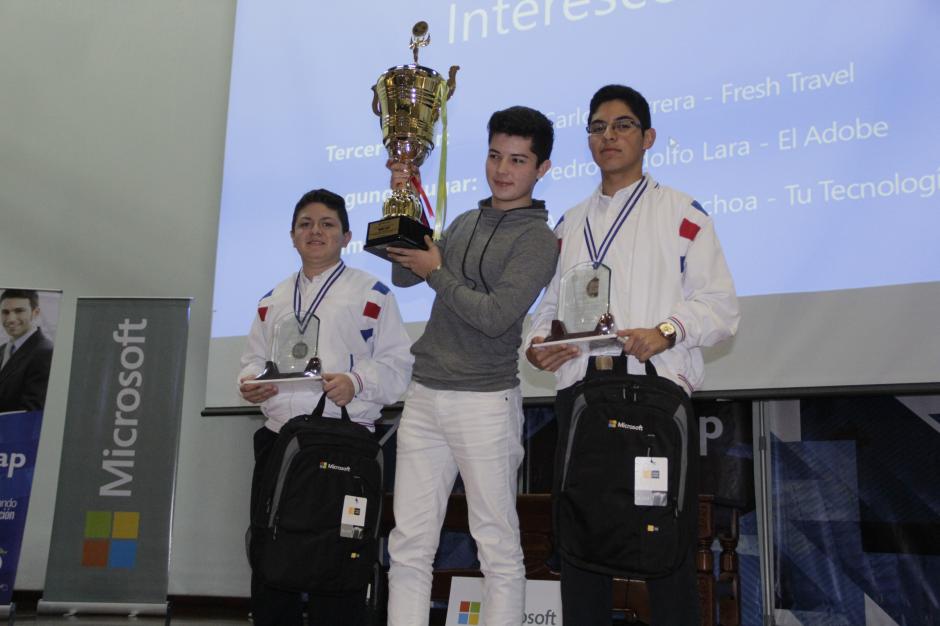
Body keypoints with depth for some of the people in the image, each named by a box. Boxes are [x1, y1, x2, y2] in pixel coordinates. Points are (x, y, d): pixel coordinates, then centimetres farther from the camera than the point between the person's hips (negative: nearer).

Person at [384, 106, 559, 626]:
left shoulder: (537, 238, -5)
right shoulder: (465, 223, 17)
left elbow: (495, 315, -15)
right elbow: (403, 274, 17)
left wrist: (437, 272, -5)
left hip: (484, 402, -6)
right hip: (424, 397, 6)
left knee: (498, 545, 1)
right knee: (409, 544, 5)